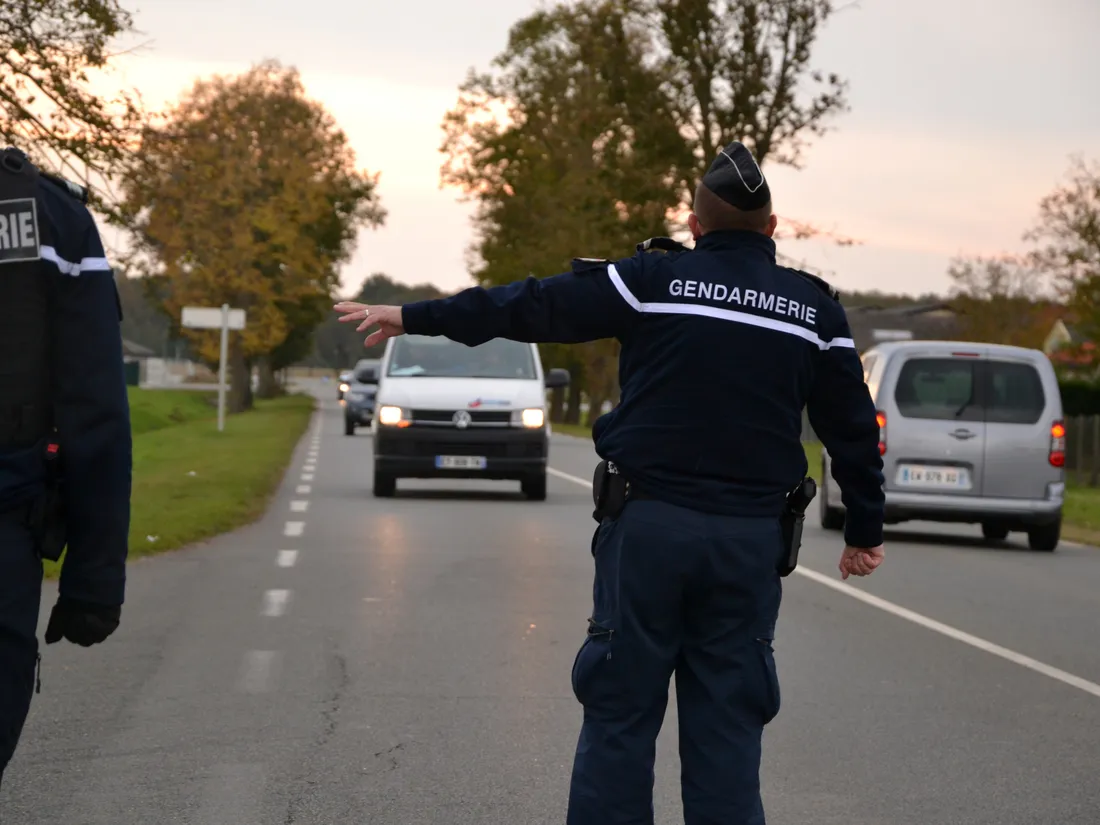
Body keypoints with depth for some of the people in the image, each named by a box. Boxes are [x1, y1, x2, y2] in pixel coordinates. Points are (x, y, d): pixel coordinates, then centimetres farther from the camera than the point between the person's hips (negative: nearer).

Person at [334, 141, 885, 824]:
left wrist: (413, 317, 6)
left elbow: (532, 306, -1)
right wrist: (865, 530, 23)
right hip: (751, 538, 2)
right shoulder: (816, 310, 7)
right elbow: (855, 429, 12)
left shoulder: (655, 279, -1)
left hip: (649, 524, -2)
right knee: (727, 727, 7)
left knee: (620, 714, 4)